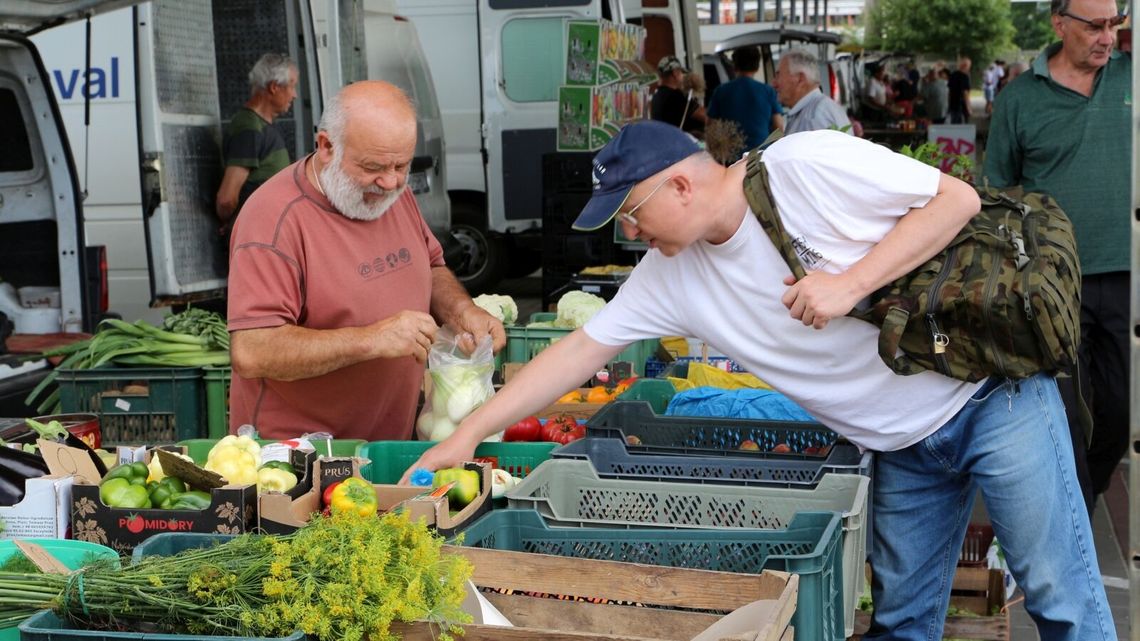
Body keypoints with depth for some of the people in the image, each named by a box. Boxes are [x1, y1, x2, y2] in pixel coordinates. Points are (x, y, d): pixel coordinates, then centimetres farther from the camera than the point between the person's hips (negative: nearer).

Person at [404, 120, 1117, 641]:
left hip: (992, 390, -6)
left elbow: (958, 197, -17)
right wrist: (470, 433, -1)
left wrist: (850, 283, -24)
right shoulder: (671, 277, -1)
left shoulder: (806, 165, -20)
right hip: (903, 448, 6)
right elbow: (582, 349, 2)